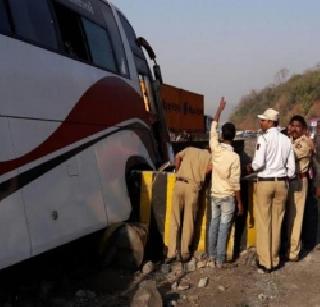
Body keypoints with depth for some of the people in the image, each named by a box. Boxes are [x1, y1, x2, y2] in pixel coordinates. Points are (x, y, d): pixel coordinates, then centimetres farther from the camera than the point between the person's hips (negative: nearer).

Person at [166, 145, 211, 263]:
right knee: (189, 221, 9)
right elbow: (211, 166, -6)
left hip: (179, 184, 2)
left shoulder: (189, 149, 24)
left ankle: (171, 253, 7)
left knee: (175, 221, 7)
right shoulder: (209, 156, 16)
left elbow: (178, 156, 7)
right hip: (192, 186, -2)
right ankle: (185, 253, 15)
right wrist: (202, 174, 10)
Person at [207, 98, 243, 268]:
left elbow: (213, 128, 10)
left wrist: (220, 109, 20)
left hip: (215, 195, 4)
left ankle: (212, 259, 16)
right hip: (228, 197, -4)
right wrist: (240, 202, -6)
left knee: (213, 226, 11)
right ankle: (220, 261, 5)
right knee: (224, 229, 1)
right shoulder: (234, 157, -17)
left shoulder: (215, 149, -6)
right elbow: (235, 183, -16)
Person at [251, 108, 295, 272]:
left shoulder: (263, 138, -12)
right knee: (277, 222, 13)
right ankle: (274, 260, 21)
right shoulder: (286, 140, 4)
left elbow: (258, 164, -19)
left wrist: (252, 165, 3)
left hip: (265, 182, -5)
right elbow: (291, 167, 5)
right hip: (282, 182, 5)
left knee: (264, 223, 5)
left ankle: (265, 261, 10)